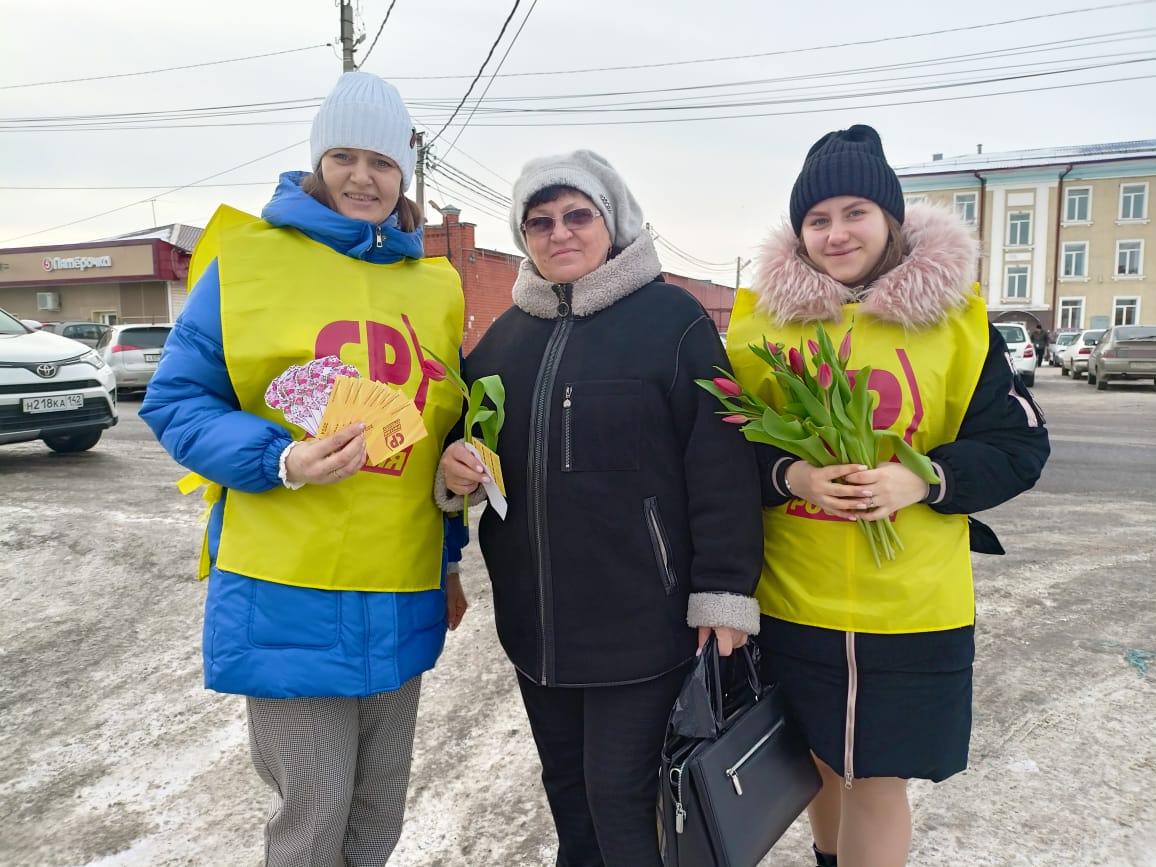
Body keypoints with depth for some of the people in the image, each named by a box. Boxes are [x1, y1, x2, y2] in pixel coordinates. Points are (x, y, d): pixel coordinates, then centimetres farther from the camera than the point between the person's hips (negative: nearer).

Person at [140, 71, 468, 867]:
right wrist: (281, 460, -20)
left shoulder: (435, 287, 11)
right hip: (289, 593, -4)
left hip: (402, 598, 5)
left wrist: (449, 560, 17)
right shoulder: (249, 258, -3)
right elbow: (177, 402, -2)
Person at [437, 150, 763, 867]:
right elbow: (468, 430, 20)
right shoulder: (509, 331, 10)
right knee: (567, 784, 21)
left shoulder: (673, 318, -7)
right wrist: (454, 465, -3)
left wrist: (724, 596, -13)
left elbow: (721, 467, -11)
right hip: (533, 617, 6)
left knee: (619, 797, 4)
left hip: (640, 617, -5)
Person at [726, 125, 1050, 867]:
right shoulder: (764, 317, -1)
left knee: (879, 782, 8)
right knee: (821, 761, 19)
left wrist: (922, 480, -17)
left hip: (913, 607, -1)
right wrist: (786, 475, -17)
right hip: (793, 603, 2)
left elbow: (1019, 445, 0)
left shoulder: (953, 316, -2)